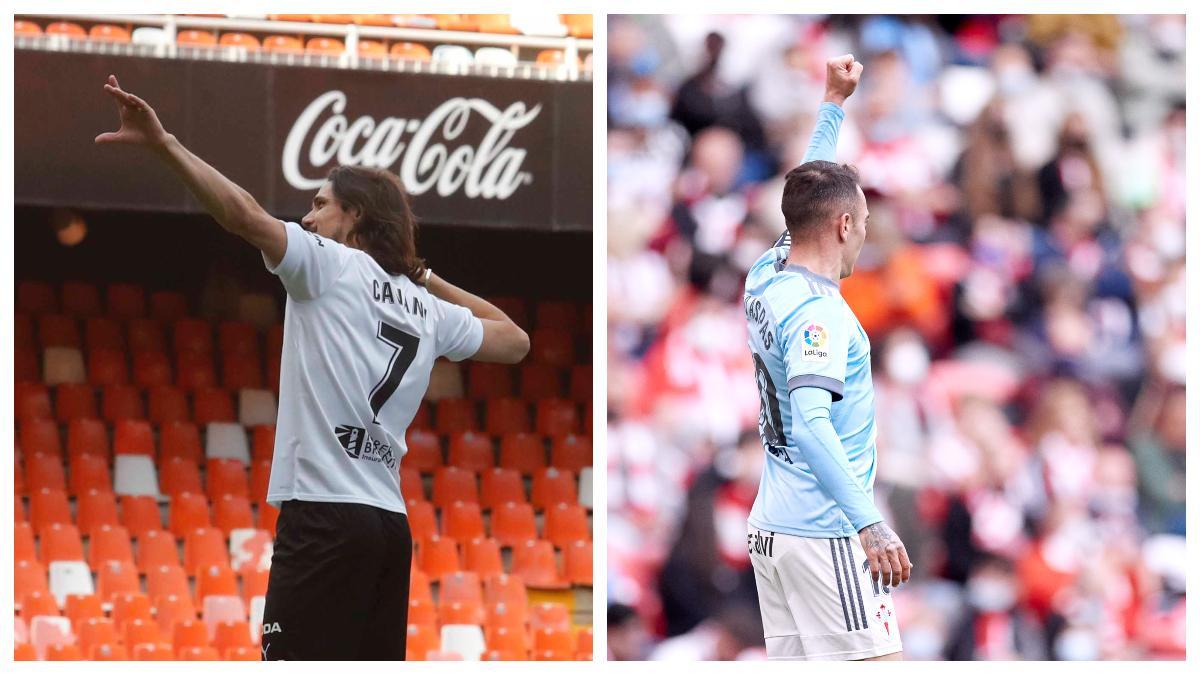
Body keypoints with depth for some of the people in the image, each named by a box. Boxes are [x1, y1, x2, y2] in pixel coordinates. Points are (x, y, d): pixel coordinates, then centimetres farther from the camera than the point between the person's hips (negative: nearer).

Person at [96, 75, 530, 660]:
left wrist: (163, 143, -20)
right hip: (390, 523, 8)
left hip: (325, 517, -7)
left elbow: (247, 216, -16)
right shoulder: (428, 311, 18)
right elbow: (513, 342, 32)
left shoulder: (332, 265, 0)